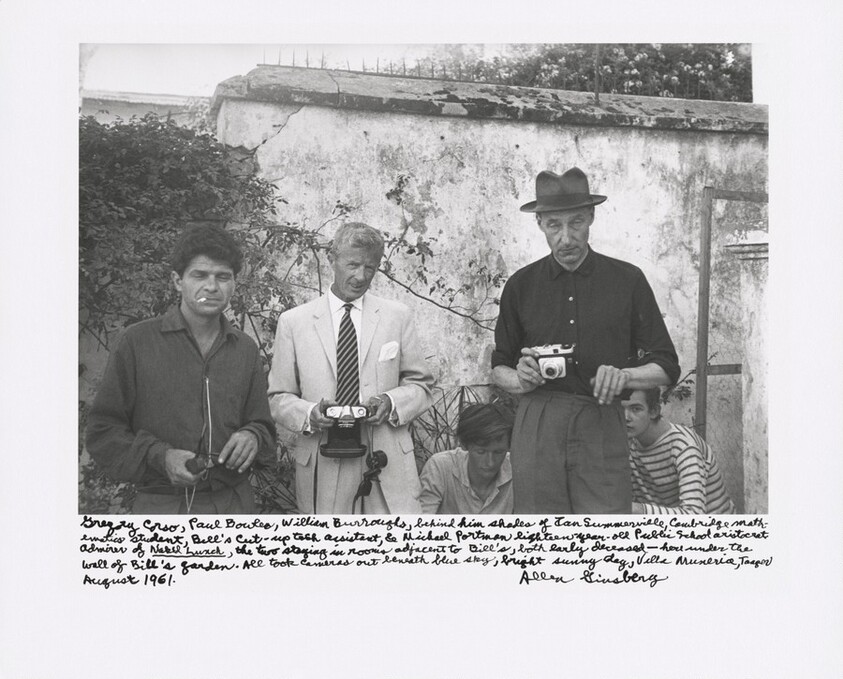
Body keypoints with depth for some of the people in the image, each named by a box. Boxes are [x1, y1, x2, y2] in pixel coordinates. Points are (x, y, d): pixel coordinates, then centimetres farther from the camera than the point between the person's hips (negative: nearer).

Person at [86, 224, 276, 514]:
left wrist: (252, 437, -8)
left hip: (234, 501, 3)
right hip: (161, 504, -3)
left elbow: (262, 423, 15)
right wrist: (158, 456, -17)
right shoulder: (137, 341, -3)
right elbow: (102, 431, -3)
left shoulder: (245, 349, 8)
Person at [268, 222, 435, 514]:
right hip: (322, 470, 0)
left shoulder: (398, 317, 10)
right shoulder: (293, 322, 6)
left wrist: (391, 403, -10)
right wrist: (309, 414, -14)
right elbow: (279, 397, 7)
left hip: (388, 468, 1)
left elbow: (421, 385, 11)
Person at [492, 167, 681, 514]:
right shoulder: (521, 285, 12)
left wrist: (624, 375, -9)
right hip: (536, 428, 1)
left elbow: (666, 368, 10)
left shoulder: (628, 280, 8)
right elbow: (498, 368, 19)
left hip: (602, 425, -1)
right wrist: (520, 380, -3)